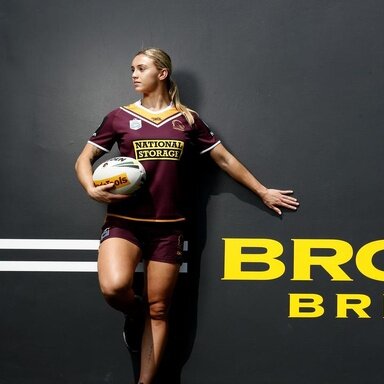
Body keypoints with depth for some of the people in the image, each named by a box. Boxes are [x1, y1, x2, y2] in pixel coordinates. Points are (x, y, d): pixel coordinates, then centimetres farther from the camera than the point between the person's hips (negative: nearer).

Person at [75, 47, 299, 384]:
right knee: (114, 287, -25)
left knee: (158, 310, 4)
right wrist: (92, 189, -12)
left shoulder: (187, 119, 6)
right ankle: (134, 313, 12)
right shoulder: (120, 116, 5)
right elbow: (84, 159, 9)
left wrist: (263, 192, 16)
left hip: (168, 226, 1)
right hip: (124, 221, 0)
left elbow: (224, 158, 13)